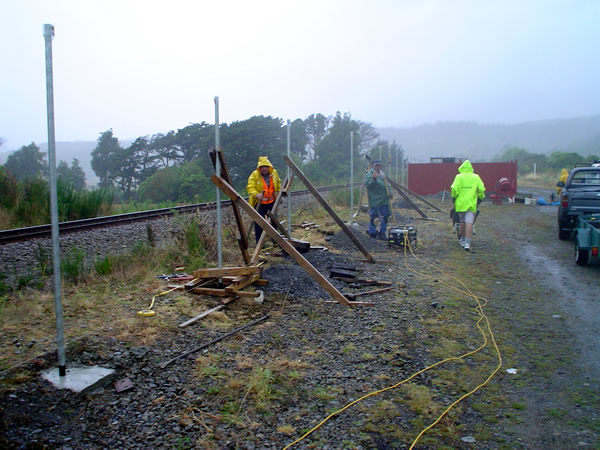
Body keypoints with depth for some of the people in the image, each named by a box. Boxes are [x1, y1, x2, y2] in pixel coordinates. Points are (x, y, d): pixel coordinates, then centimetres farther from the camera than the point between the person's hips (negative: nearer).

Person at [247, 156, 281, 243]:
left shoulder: (274, 173, 1)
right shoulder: (254, 175, -14)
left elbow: (278, 183, 20)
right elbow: (250, 188, -22)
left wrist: (278, 192, 12)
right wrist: (256, 194, -39)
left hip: (271, 201, 4)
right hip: (259, 203, -4)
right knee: (259, 223, -2)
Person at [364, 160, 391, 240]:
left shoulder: (382, 173, 17)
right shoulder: (369, 174, -8)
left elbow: (386, 184, 26)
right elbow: (367, 185, -19)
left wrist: (389, 192, 11)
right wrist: (373, 179, -33)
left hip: (384, 199, 8)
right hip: (374, 200, -7)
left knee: (386, 216, 10)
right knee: (373, 217, -1)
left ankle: (382, 233, 22)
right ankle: (372, 233, 13)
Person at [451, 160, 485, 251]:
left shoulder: (459, 177, -2)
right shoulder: (476, 177, 3)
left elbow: (454, 189, -10)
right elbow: (481, 189, 1)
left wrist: (454, 197, 7)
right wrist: (480, 199, 16)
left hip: (460, 203, 1)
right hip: (472, 204, 0)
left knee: (462, 222, 16)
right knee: (469, 223, -5)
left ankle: (462, 240, 27)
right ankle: (467, 243, -13)